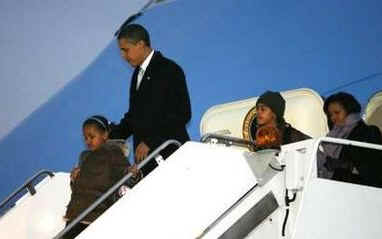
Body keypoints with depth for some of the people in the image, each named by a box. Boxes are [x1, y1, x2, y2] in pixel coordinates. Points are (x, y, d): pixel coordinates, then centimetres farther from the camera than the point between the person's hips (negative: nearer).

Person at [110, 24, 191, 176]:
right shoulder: (138, 72, 18)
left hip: (168, 153, -7)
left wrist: (150, 141, -16)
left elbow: (182, 114, -13)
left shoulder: (169, 70, -7)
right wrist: (111, 138, 6)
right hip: (145, 154, 7)